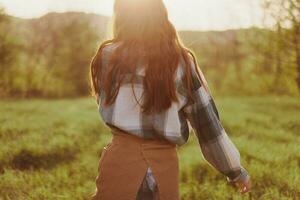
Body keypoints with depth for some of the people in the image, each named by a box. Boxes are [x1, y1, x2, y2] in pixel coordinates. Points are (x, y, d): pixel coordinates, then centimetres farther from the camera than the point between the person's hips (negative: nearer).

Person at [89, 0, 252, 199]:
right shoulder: (183, 62, 0)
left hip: (121, 163, -2)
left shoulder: (109, 56, -4)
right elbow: (209, 125, 1)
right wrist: (236, 171, 11)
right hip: (166, 167, 2)